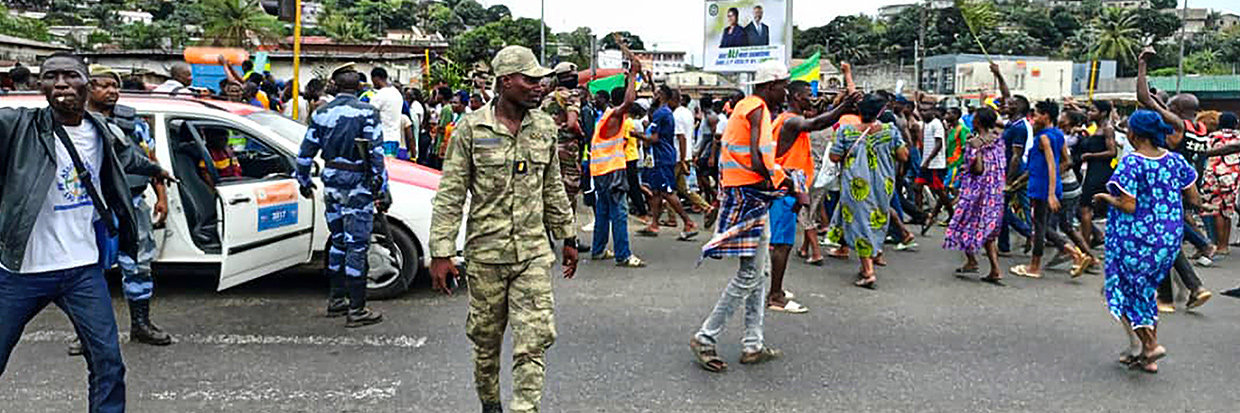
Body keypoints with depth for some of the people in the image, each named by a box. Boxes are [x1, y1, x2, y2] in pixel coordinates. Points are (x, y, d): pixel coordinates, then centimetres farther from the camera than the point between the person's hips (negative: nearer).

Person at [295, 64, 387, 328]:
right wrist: (382, 190, -9)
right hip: (357, 187, -6)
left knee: (338, 242, 18)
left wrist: (304, 181, 26)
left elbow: (306, 152, 12)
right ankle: (356, 310, 0)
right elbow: (376, 155, -13)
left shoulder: (322, 114, 7)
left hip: (331, 184, 6)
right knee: (357, 246, -3)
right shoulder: (367, 113, -9)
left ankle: (336, 300, 26)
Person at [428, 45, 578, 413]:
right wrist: (441, 253, -10)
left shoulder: (545, 127, 6)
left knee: (534, 340, -5)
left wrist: (568, 238, 16)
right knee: (486, 338, 13)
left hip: (534, 253, 2)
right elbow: (450, 196, -6)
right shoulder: (471, 128, -6)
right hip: (485, 253, -2)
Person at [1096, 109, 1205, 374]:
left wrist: (1106, 198, -4)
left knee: (1123, 291, 10)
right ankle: (1145, 356, 22)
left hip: (1136, 238, -7)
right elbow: (1193, 199, 6)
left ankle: (1149, 345, 0)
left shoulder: (1131, 164, -19)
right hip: (1169, 237, 7)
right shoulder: (1176, 161, 1)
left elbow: (1128, 206, -22)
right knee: (1145, 290, 18)